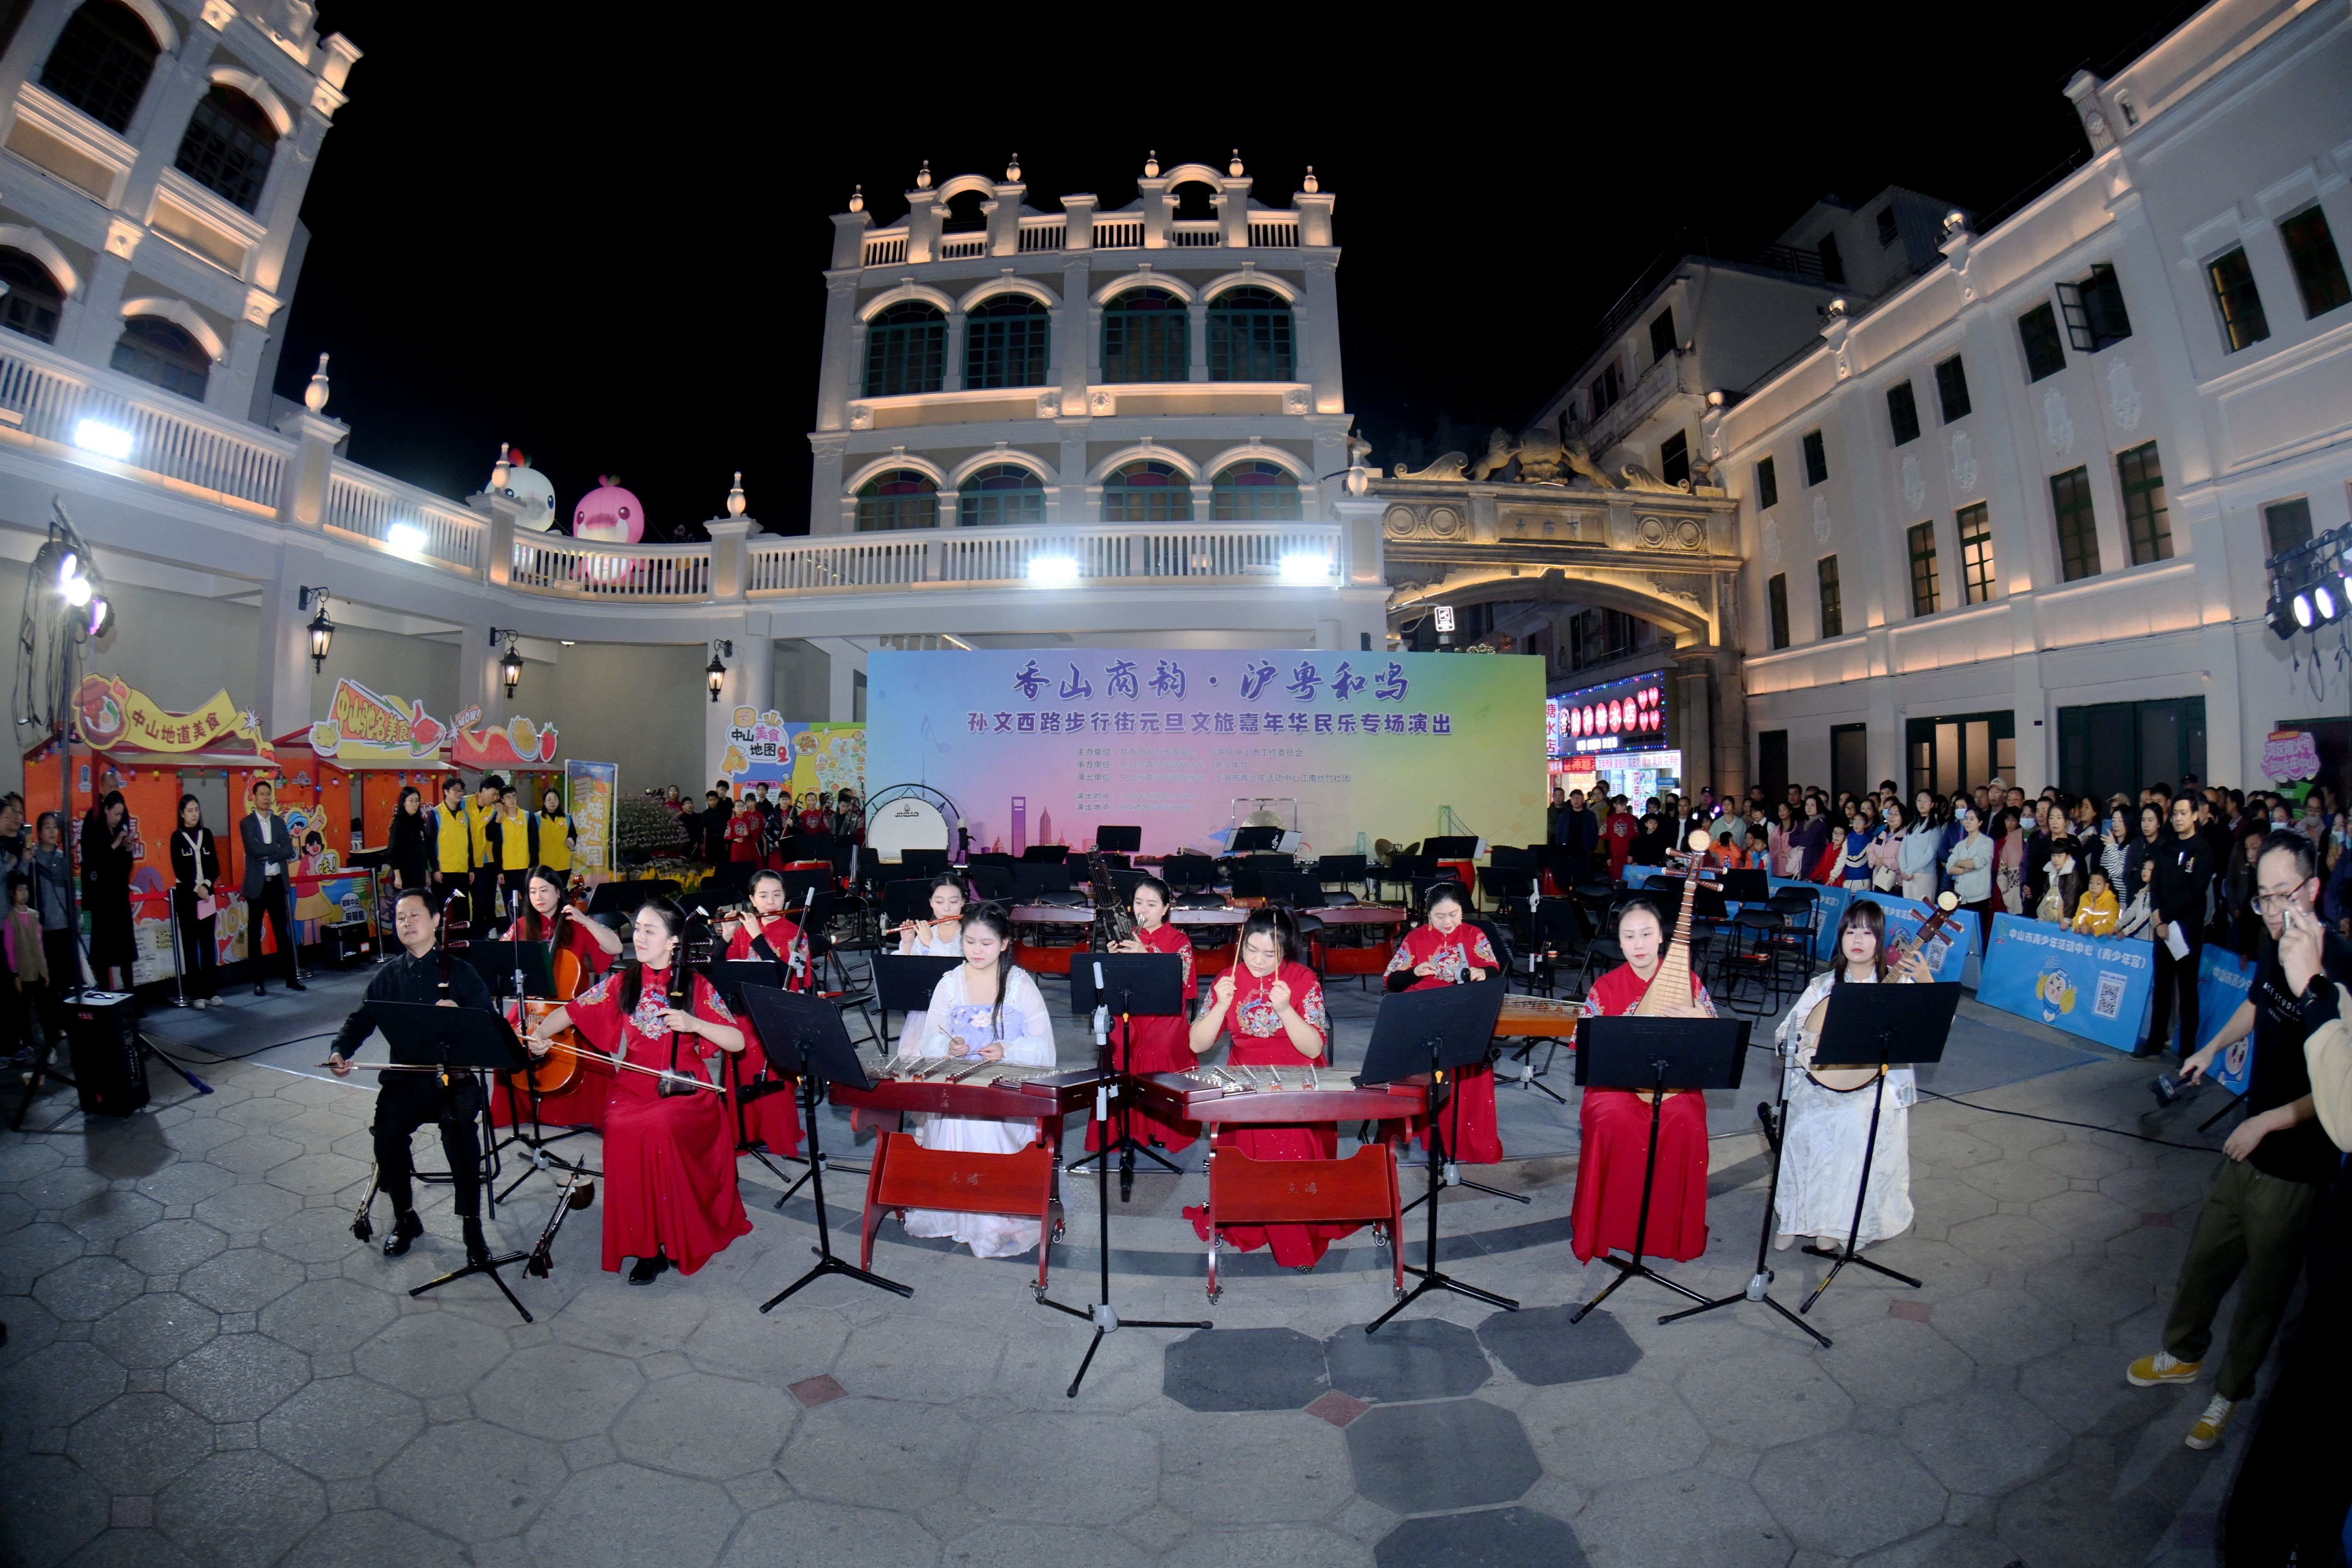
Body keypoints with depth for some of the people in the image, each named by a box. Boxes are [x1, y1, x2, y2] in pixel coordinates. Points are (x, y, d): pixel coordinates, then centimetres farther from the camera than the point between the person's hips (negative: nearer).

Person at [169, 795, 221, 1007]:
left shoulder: (206, 834, 9)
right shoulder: (177, 836, 0)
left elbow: (215, 865, 6)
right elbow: (179, 869, -6)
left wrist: (207, 885, -9)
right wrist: (196, 888, -15)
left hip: (208, 894, 3)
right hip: (186, 895, -3)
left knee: (208, 942, 3)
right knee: (191, 943, 0)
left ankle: (211, 990, 6)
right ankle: (196, 994, 1)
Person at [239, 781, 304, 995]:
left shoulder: (280, 822, 9)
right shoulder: (247, 823, -2)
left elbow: (290, 851, -1)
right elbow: (255, 849, -17)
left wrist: (268, 855, -15)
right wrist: (278, 848, -5)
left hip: (278, 883, 3)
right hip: (257, 885, -3)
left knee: (283, 931, 7)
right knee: (255, 934, 4)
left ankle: (292, 977, 10)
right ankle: (258, 982, 10)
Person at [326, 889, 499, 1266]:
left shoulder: (460, 972, 3)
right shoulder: (389, 976, 13)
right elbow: (361, 1020, 12)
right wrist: (340, 1051, -8)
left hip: (454, 1075, -3)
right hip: (404, 1078, 3)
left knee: (460, 1129, -30)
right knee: (387, 1132, -24)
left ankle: (472, 1225, -16)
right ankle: (405, 1217, 3)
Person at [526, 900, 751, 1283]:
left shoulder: (696, 986, 2)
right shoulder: (621, 982, 10)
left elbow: (737, 1042, -2)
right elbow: (572, 1011, 5)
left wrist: (694, 1024, -16)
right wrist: (541, 1032, -15)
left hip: (684, 1092, -2)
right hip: (632, 1090, 2)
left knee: (658, 1128, -32)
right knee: (622, 1132, -29)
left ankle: (676, 1239, -13)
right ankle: (646, 1245, -14)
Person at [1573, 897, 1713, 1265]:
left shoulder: (1688, 982, 4)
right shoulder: (1604, 987, 1)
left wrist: (1702, 1021, -17)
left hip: (1674, 1083, 1)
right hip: (1616, 1082, -1)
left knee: (1685, 1126, -30)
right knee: (1615, 1123, -31)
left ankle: (1674, 1231, -8)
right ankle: (1609, 1229, -12)